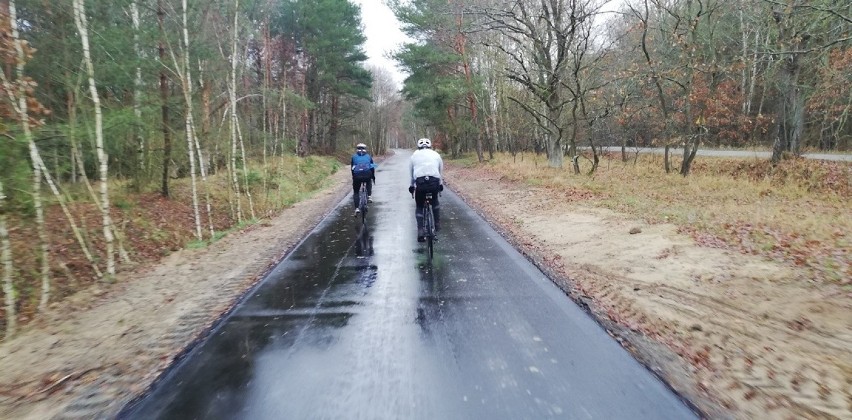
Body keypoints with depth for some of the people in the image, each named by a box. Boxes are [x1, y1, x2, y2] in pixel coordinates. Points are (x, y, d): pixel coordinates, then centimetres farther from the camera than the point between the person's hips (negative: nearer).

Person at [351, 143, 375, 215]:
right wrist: (373, 177, 38)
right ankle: (369, 196, 20)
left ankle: (356, 208, 1)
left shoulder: (354, 157, 22)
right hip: (367, 175, 1)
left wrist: (353, 177, 36)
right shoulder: (368, 156, 23)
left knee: (356, 192, 17)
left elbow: (352, 168, 25)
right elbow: (373, 167, 26)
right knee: (369, 182, 38)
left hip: (357, 175, -1)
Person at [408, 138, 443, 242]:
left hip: (420, 182, -1)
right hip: (435, 182, 1)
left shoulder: (414, 155, 19)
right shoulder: (436, 154, 20)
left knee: (419, 206, 17)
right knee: (435, 200, 31)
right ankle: (437, 224, 27)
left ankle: (420, 231, 6)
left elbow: (411, 173, 22)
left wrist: (411, 186, 35)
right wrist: (441, 184, 40)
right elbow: (441, 171, 26)